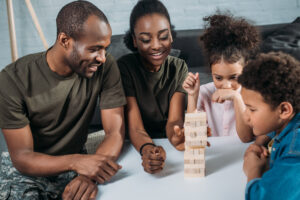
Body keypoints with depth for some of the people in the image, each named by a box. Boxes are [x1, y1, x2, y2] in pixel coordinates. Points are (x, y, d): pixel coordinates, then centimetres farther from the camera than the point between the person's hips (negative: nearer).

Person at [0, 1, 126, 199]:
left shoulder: (106, 67, -15)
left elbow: (115, 132, -15)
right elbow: (22, 157, -19)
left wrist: (91, 173, -36)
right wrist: (76, 162, -39)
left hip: (76, 160, 3)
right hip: (26, 169, -2)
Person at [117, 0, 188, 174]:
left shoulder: (179, 67, 1)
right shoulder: (124, 68, -10)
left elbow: (174, 119, -10)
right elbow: (135, 127, -16)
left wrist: (177, 136, -33)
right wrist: (147, 149, -38)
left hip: (168, 148, 3)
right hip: (137, 150, -2)